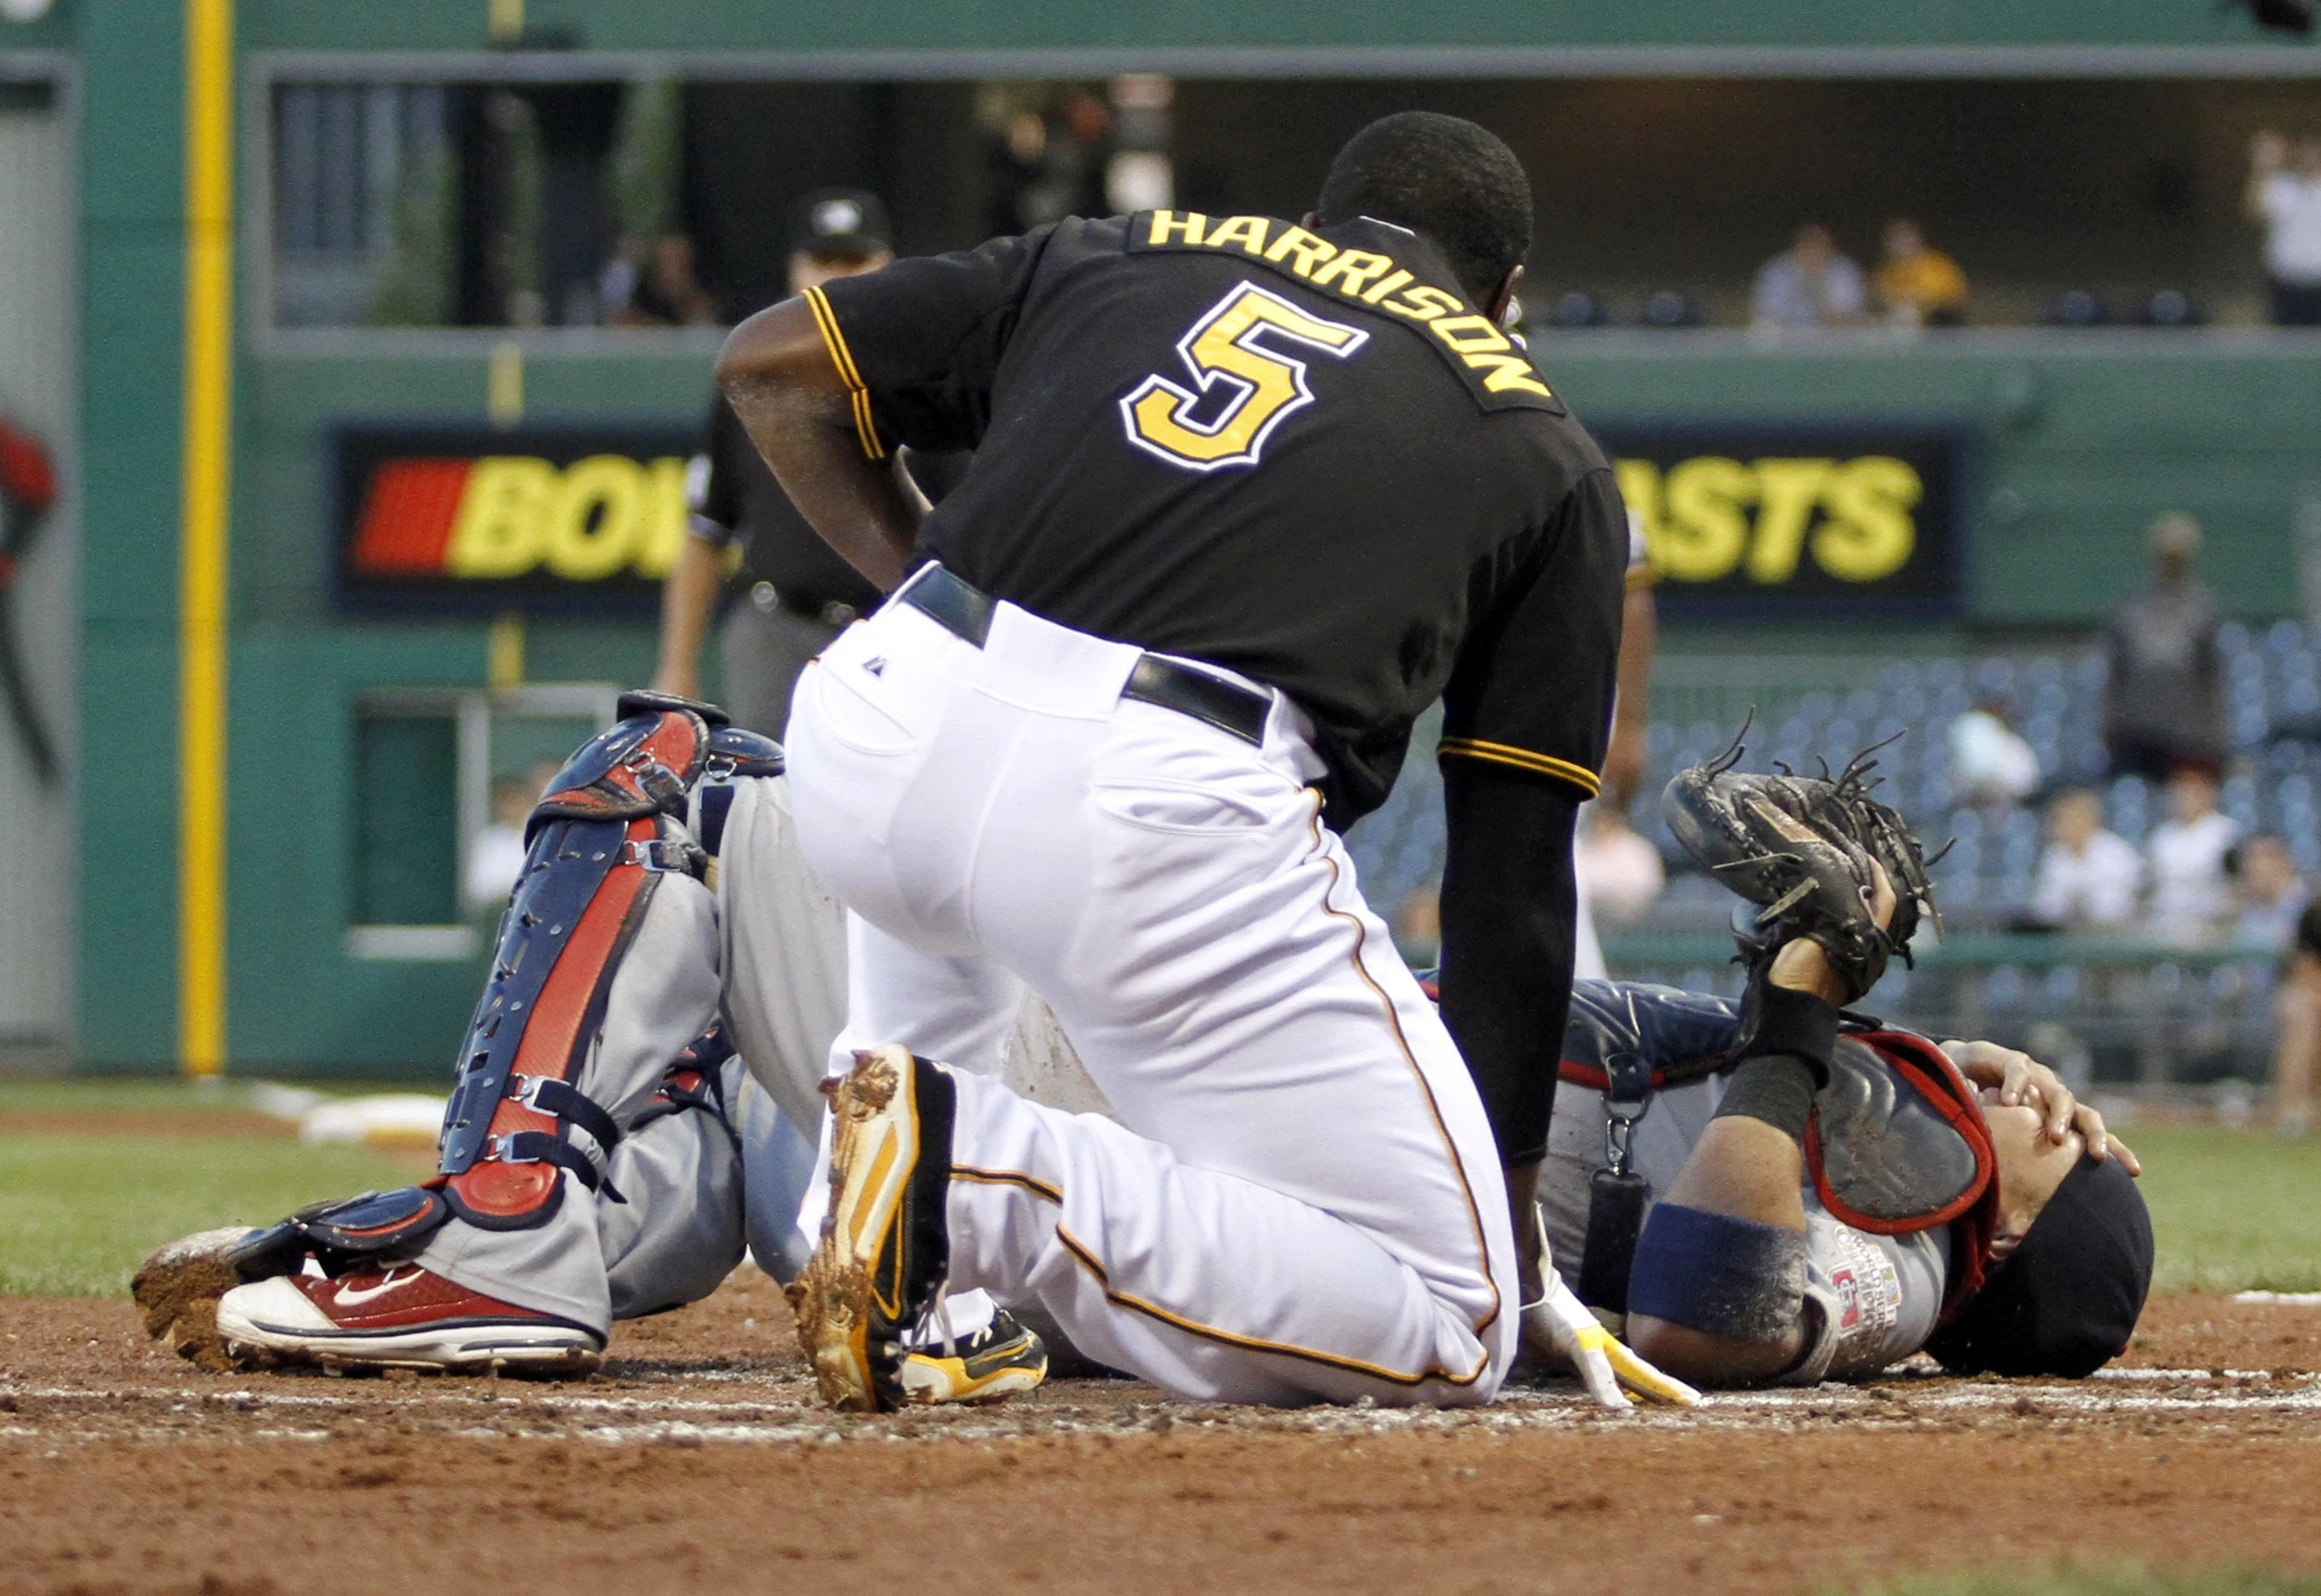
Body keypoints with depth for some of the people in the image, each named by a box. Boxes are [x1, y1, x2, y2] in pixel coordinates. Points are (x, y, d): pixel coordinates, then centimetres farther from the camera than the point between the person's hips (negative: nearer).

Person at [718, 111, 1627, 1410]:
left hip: (870, 748, 5)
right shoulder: (1548, 459, 22)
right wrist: (1508, 1193, 28)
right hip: (1162, 814, -5)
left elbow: (773, 368, 24)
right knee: (1443, 1334, 2)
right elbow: (1515, 873, 21)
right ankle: (979, 1186, -15)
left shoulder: (1113, 257, 28)